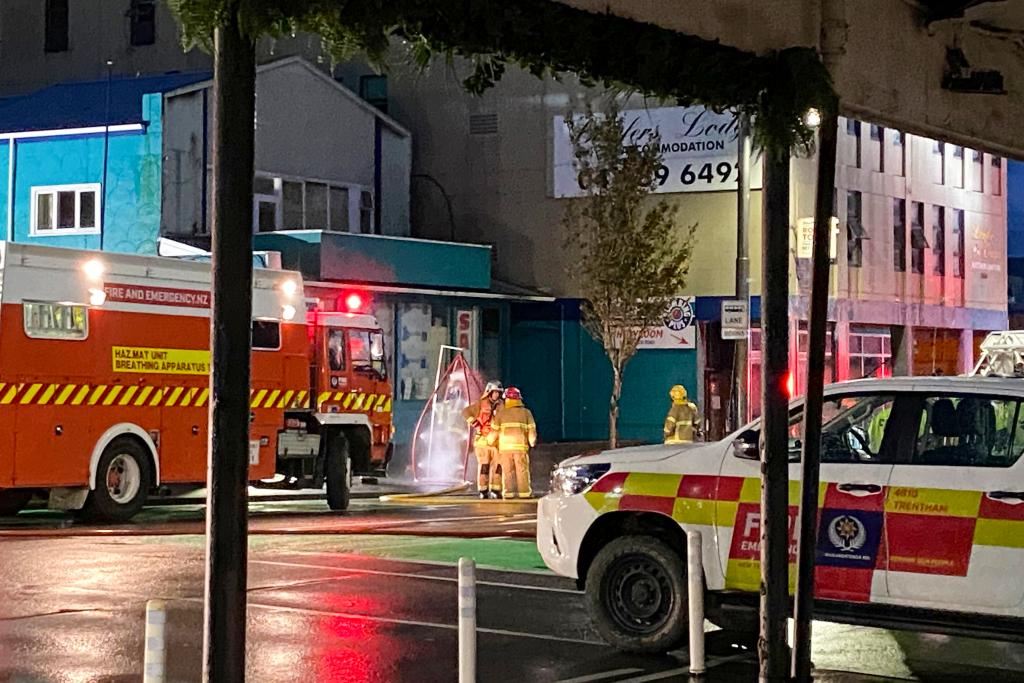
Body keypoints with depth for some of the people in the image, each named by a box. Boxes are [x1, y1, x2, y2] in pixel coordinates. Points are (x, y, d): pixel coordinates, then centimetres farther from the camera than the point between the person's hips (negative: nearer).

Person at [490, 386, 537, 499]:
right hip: (521, 445, 0)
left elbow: (494, 430, 7)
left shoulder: (501, 413, 4)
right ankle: (524, 492, -2)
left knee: (507, 470, 4)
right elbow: (531, 430, 3)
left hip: (505, 446, 1)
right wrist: (532, 442, 17)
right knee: (522, 470, 2)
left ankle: (508, 492, 0)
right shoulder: (526, 413, 5)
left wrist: (490, 442, 23)